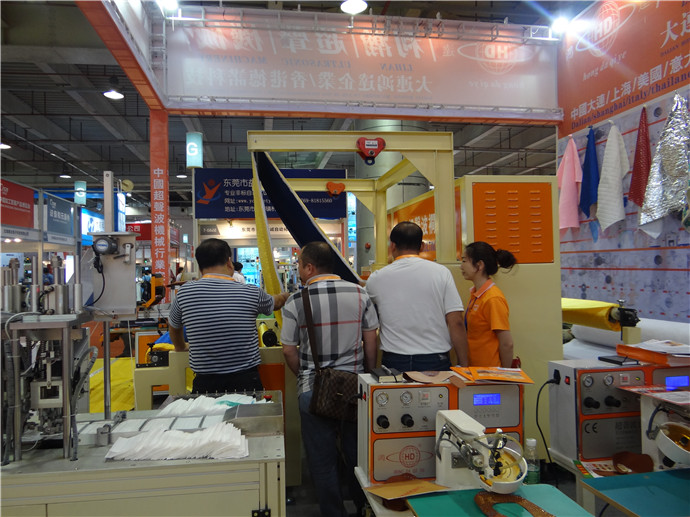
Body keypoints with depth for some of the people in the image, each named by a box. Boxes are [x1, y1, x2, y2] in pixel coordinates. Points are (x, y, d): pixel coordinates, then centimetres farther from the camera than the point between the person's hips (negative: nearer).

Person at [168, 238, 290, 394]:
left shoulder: (184, 292, -3)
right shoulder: (251, 293, -6)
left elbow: (174, 327, 17)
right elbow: (276, 302, 18)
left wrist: (180, 348, 39)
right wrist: (286, 296, 42)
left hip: (205, 383, 1)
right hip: (246, 382, 0)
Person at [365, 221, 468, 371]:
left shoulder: (377, 278, -1)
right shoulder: (441, 272, -3)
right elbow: (456, 323, -6)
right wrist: (463, 365, 2)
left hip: (394, 362, 1)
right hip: (436, 363, 0)